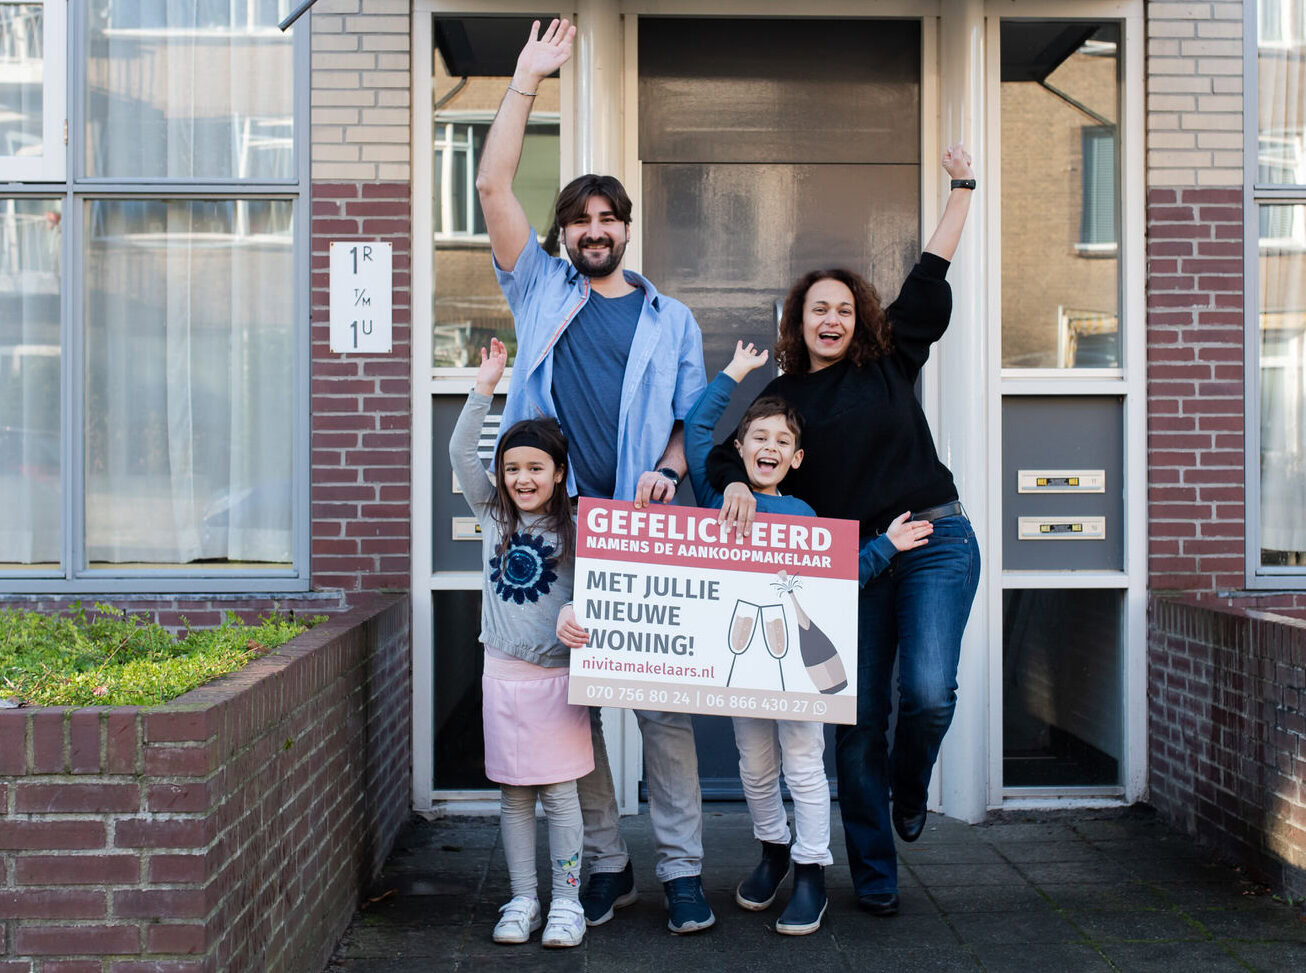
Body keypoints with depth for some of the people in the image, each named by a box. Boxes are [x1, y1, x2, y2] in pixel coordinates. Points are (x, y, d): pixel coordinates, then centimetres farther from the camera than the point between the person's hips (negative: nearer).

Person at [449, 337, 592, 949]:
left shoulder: (574, 526, -2)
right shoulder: (492, 516, 4)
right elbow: (460, 453, -2)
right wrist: (484, 390, -8)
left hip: (557, 674, -2)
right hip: (503, 673, 2)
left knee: (560, 793, 2)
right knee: (513, 794, 8)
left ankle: (567, 902, 13)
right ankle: (521, 900, 18)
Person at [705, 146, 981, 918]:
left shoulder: (889, 361, 9)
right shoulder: (783, 398, 9)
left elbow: (931, 277, 11)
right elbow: (731, 455, 5)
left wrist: (963, 188, 11)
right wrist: (736, 484, -19)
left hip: (935, 542, -1)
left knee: (928, 690, -18)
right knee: (861, 719, 2)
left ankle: (910, 788, 17)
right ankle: (874, 874, 16)